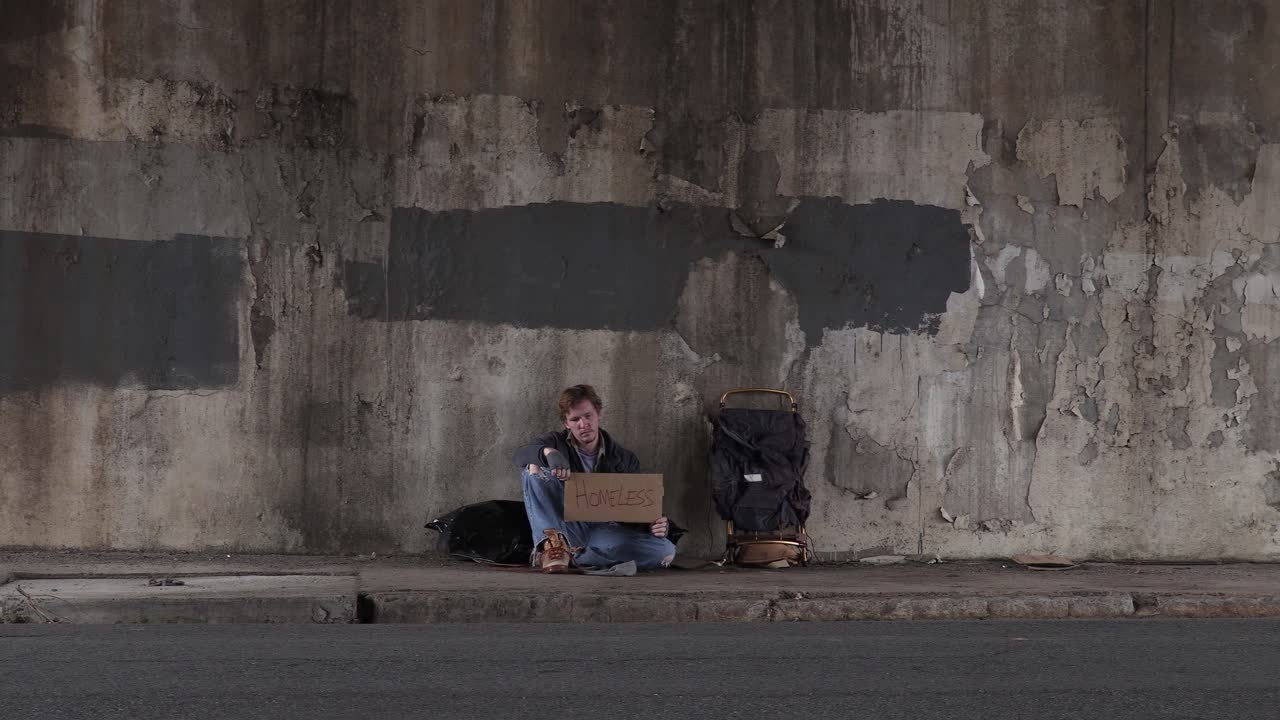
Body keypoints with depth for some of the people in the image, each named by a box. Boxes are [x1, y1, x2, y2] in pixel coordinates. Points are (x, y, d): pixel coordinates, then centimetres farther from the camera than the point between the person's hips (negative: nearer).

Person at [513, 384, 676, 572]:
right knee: (534, 468, -18)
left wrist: (658, 525, -18)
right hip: (561, 527, -1)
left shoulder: (625, 460, 8)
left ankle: (572, 555, -29)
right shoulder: (557, 442, 7)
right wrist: (548, 453, -37)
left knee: (665, 551, -27)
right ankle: (551, 542, -30)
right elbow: (521, 455, -14)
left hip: (604, 531, 1)